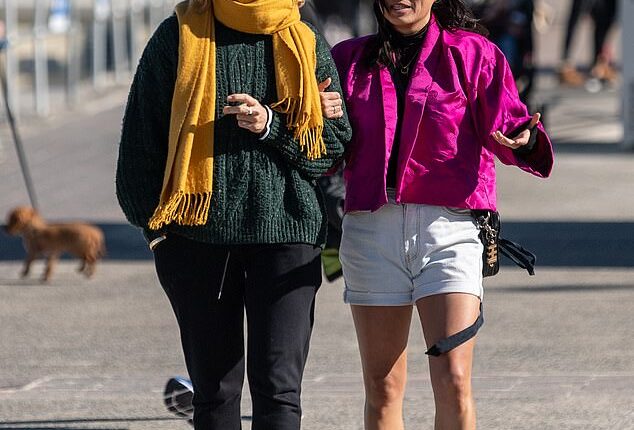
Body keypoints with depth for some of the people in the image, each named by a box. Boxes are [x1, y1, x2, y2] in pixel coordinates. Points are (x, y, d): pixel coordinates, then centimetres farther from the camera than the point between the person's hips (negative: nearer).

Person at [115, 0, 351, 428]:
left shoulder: (308, 45, 5)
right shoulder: (180, 36, 3)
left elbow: (335, 144, 5)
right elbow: (142, 137, 7)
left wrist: (271, 127, -11)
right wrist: (155, 223, 3)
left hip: (286, 231, -1)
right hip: (198, 231, 1)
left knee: (278, 388, -9)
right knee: (214, 391, 7)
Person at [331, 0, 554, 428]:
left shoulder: (471, 53, 4)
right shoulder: (351, 60, 13)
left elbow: (504, 125, -2)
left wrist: (524, 139, -25)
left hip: (449, 227, -3)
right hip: (372, 228, 3)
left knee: (454, 384, -13)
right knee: (382, 391, 5)